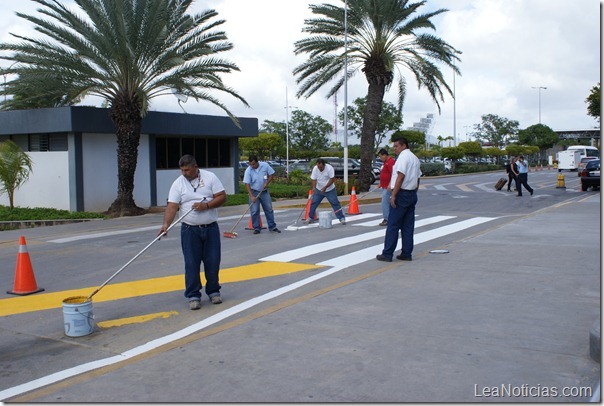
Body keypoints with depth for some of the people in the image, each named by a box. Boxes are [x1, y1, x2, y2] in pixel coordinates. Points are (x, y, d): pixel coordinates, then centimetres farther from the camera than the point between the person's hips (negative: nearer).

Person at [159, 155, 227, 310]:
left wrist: (206, 205, -19)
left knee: (213, 262, 7)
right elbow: (172, 206, -11)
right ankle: (193, 296, 10)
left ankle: (213, 291, 23)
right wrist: (166, 224, -27)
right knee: (191, 264, 0)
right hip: (190, 230, 0)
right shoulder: (178, 183, -3)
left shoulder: (210, 177, -2)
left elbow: (222, 197, -5)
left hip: (211, 228, 0)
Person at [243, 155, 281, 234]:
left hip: (264, 192, 2)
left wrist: (267, 183, -14)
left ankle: (272, 227, 16)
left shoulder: (265, 166, -9)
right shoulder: (248, 170, -15)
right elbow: (247, 184, -18)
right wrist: (251, 196, -25)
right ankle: (256, 228, 5)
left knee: (269, 209, 7)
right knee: (254, 211, -5)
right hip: (254, 192, -2)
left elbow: (271, 174, 3)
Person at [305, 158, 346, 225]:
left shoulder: (329, 168, -24)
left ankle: (342, 218, 0)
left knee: (335, 203, -6)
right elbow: (313, 179, -11)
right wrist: (313, 187, -30)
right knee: (313, 203, 1)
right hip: (318, 189, 3)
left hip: (330, 190, -3)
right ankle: (310, 218, 15)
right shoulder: (315, 169, -13)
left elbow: (332, 179, -23)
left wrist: (325, 187, -31)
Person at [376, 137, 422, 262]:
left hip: (402, 194, -9)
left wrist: (393, 195, -20)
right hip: (412, 195, 9)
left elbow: (400, 177, -20)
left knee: (393, 226, -5)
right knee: (408, 226, 9)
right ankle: (406, 253, 11)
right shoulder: (415, 158, 17)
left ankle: (387, 254, -4)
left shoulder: (403, 157, -12)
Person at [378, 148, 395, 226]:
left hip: (387, 187, -11)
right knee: (387, 202, 13)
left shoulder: (391, 162, -16)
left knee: (385, 203, -10)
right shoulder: (385, 162, 16)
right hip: (384, 186, 11)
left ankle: (387, 219, -5)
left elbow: (393, 174, -24)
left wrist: (390, 185, -28)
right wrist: (380, 183, 25)